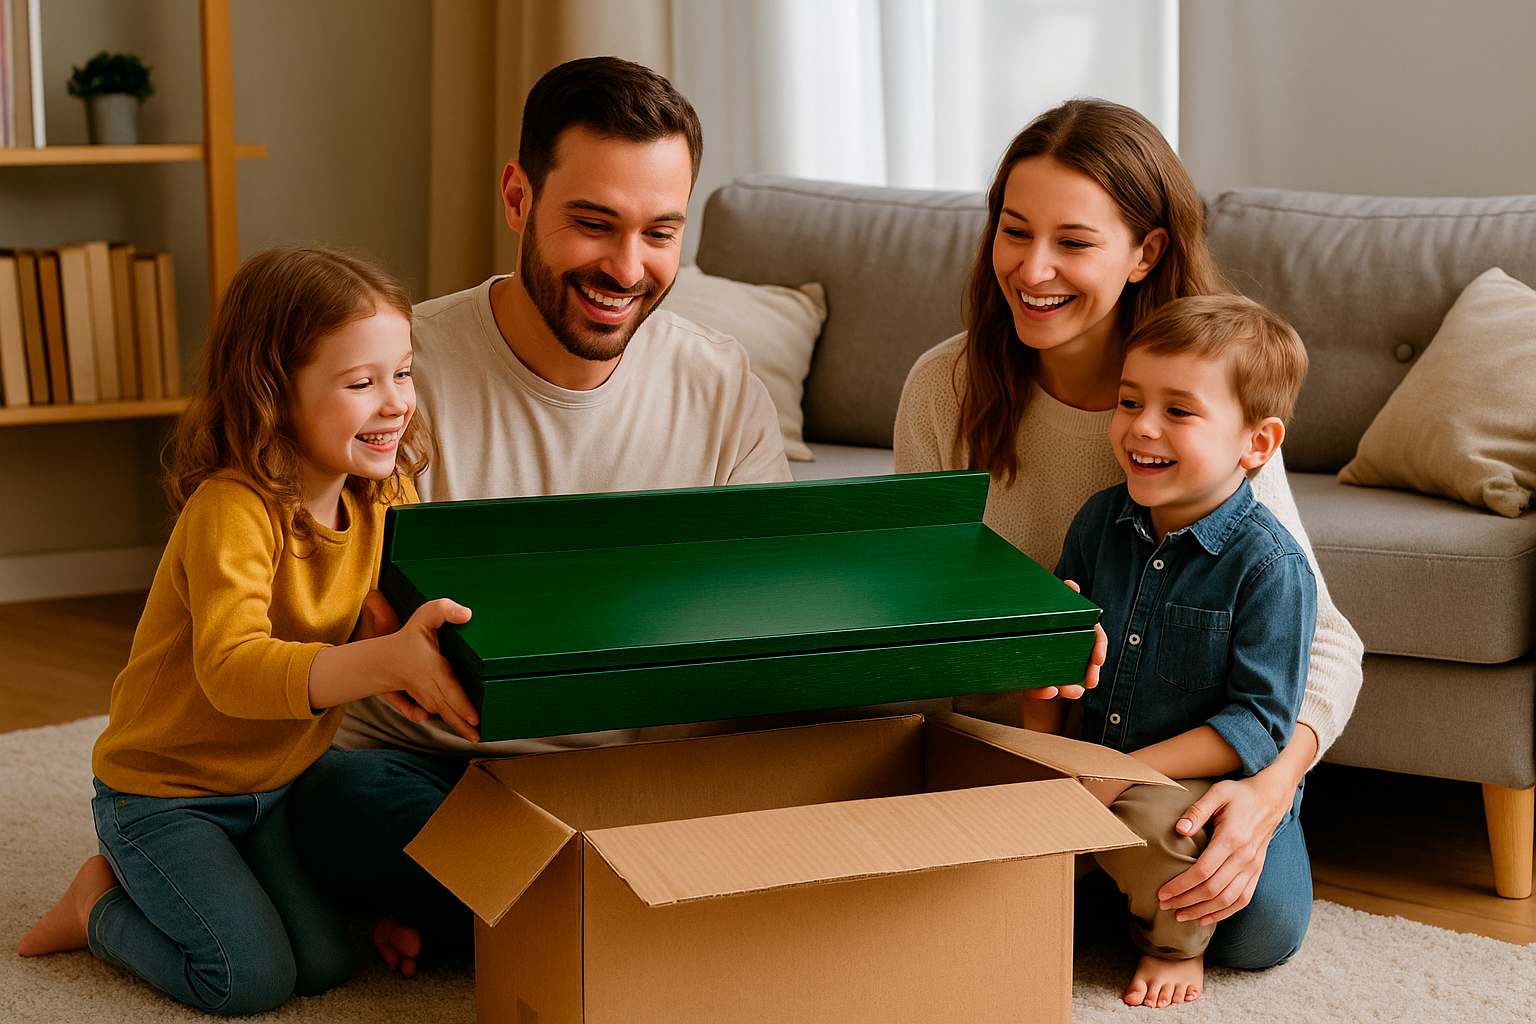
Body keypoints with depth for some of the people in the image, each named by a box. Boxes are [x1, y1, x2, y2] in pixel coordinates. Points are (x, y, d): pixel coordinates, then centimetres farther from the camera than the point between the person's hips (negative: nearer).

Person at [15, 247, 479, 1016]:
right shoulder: (231, 509, -30)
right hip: (161, 789, -7)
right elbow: (231, 668, -45)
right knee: (251, 978, -16)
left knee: (325, 962, -5)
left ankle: (144, 887, 19)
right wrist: (384, 661, -59)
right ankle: (101, 904, 11)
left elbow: (409, 621, 2)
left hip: (272, 784, 7)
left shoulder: (382, 498, -4)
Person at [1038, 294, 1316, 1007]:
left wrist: (1119, 775, -25)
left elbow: (1260, 722, -21)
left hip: (1210, 788, -5)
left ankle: (1174, 945, -1)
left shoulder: (1270, 566, -20)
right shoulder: (1101, 520, -2)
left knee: (1152, 816, -34)